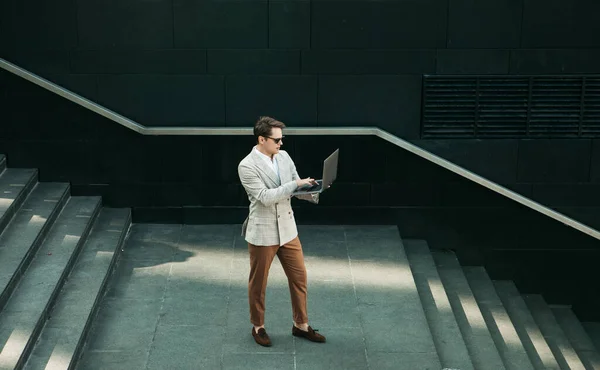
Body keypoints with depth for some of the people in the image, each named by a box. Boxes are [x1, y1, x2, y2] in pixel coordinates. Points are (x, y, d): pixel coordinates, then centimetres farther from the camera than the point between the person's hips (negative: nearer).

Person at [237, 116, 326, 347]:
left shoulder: (283, 156, 2)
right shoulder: (247, 166, -18)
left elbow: (296, 188, 8)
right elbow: (265, 197, -25)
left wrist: (312, 191, -13)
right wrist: (296, 184, -26)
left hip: (287, 229, 6)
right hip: (262, 233, -6)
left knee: (299, 277, 11)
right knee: (258, 283, 10)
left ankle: (301, 325, 26)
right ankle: (258, 327, 28)